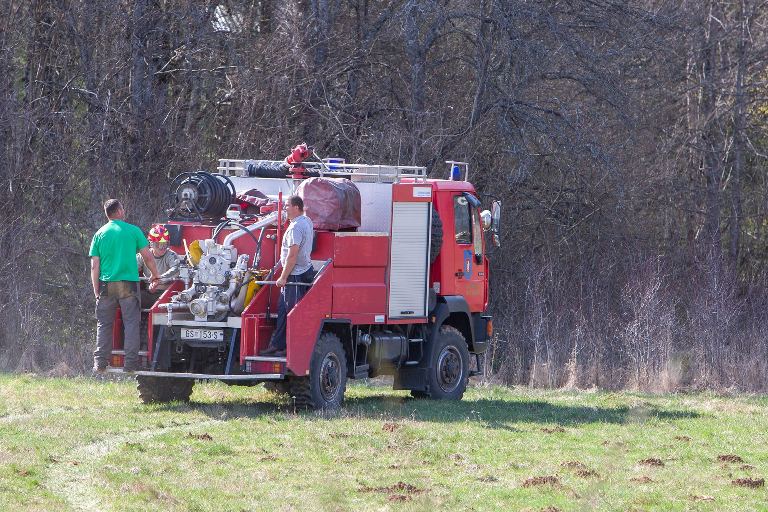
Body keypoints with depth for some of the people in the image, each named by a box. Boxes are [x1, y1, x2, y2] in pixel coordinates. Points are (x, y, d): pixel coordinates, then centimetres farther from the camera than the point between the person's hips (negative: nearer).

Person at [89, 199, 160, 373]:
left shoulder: (99, 234, 7)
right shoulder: (133, 231, 1)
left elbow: (94, 266, 4)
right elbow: (148, 256, 0)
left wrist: (96, 290, 9)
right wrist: (155, 276, 13)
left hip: (106, 285, 2)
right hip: (128, 284, -2)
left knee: (104, 324, 7)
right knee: (131, 323, 1)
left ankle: (100, 364, 4)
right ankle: (130, 364, -4)